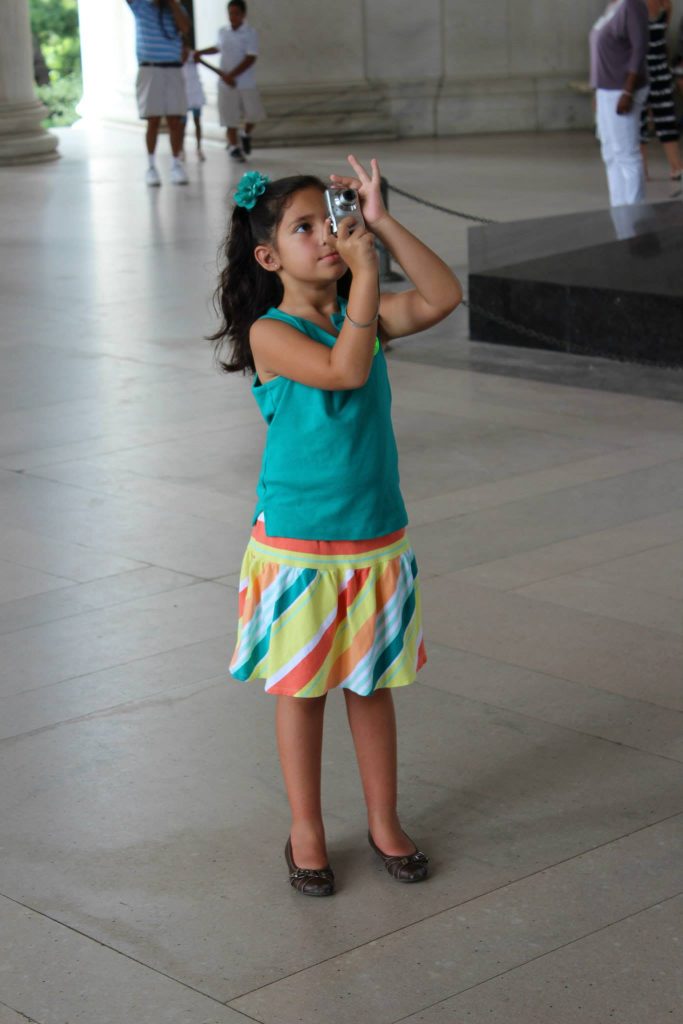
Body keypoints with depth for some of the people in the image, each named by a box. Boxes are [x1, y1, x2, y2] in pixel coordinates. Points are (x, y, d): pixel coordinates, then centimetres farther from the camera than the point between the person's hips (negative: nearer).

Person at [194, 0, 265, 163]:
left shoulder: (250, 33, -8)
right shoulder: (222, 32, 5)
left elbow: (250, 59, -15)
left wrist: (231, 75, -19)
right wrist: (201, 52, 20)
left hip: (247, 83, -2)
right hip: (226, 84, 2)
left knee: (254, 114, 1)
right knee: (230, 117, 1)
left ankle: (245, 134, 30)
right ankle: (234, 147, 14)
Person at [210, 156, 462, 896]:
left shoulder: (365, 314, 3)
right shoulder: (270, 334, -13)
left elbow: (444, 297, -10)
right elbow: (345, 369, -28)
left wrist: (382, 225, -14)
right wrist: (364, 273, -25)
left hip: (377, 542, 4)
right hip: (297, 548, -4)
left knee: (371, 686, 15)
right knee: (301, 690, 9)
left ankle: (384, 822, 30)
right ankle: (306, 832, 24)